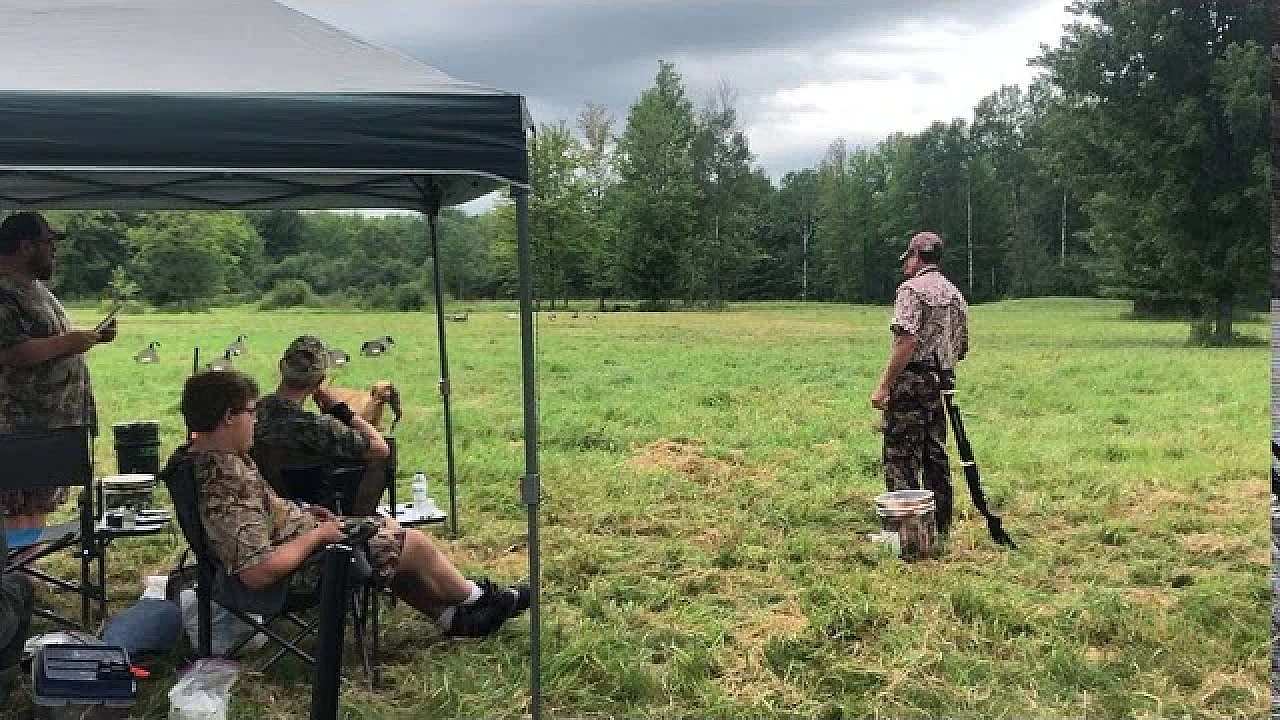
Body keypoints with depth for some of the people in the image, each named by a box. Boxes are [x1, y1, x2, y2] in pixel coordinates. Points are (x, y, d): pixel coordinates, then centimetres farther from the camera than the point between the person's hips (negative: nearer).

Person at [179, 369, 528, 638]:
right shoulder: (228, 481, -34)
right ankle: (478, 599, 31)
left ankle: (452, 616, 30)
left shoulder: (202, 453, -3)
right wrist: (317, 534, -24)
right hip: (301, 564, -10)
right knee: (414, 544, 4)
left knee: (391, 532, 19)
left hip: (291, 537, 10)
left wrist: (300, 513, 4)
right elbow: (258, 572, -36)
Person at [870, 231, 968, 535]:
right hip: (940, 384, 9)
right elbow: (962, 347, 20)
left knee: (900, 454, -6)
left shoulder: (912, 288, -9)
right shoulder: (956, 295, 17)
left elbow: (907, 341, -19)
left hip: (911, 381, -8)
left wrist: (883, 385, -19)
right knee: (935, 454, 14)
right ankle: (941, 523, 19)